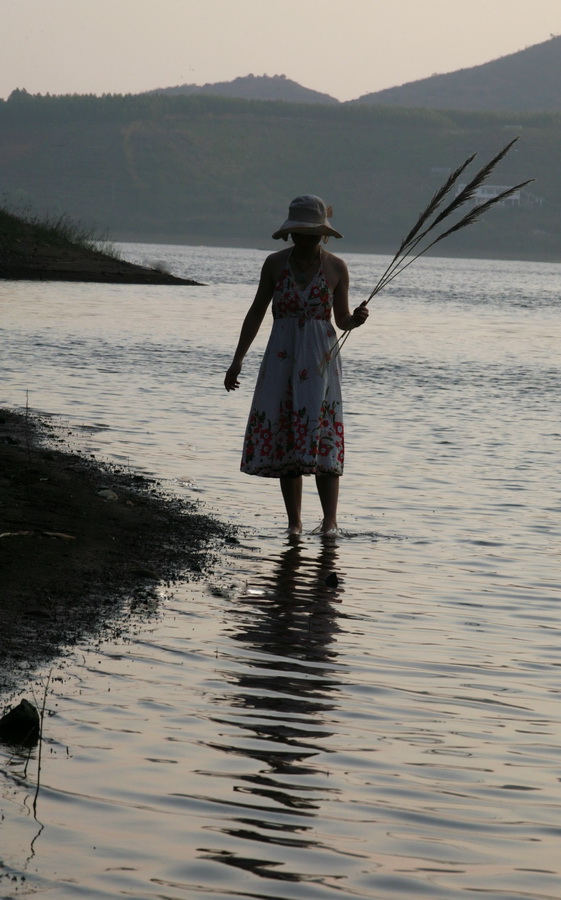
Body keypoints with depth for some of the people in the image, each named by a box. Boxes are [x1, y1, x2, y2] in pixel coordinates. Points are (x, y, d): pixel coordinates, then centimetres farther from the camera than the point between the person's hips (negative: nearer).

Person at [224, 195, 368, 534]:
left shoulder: (336, 268, 1)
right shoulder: (275, 263, 3)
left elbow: (342, 320, 9)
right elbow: (256, 313, 9)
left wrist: (357, 318, -14)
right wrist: (238, 359, 5)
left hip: (320, 358, -2)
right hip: (281, 357, 2)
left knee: (321, 436, -12)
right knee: (282, 437, 0)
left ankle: (330, 520, -8)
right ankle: (294, 521, 7)